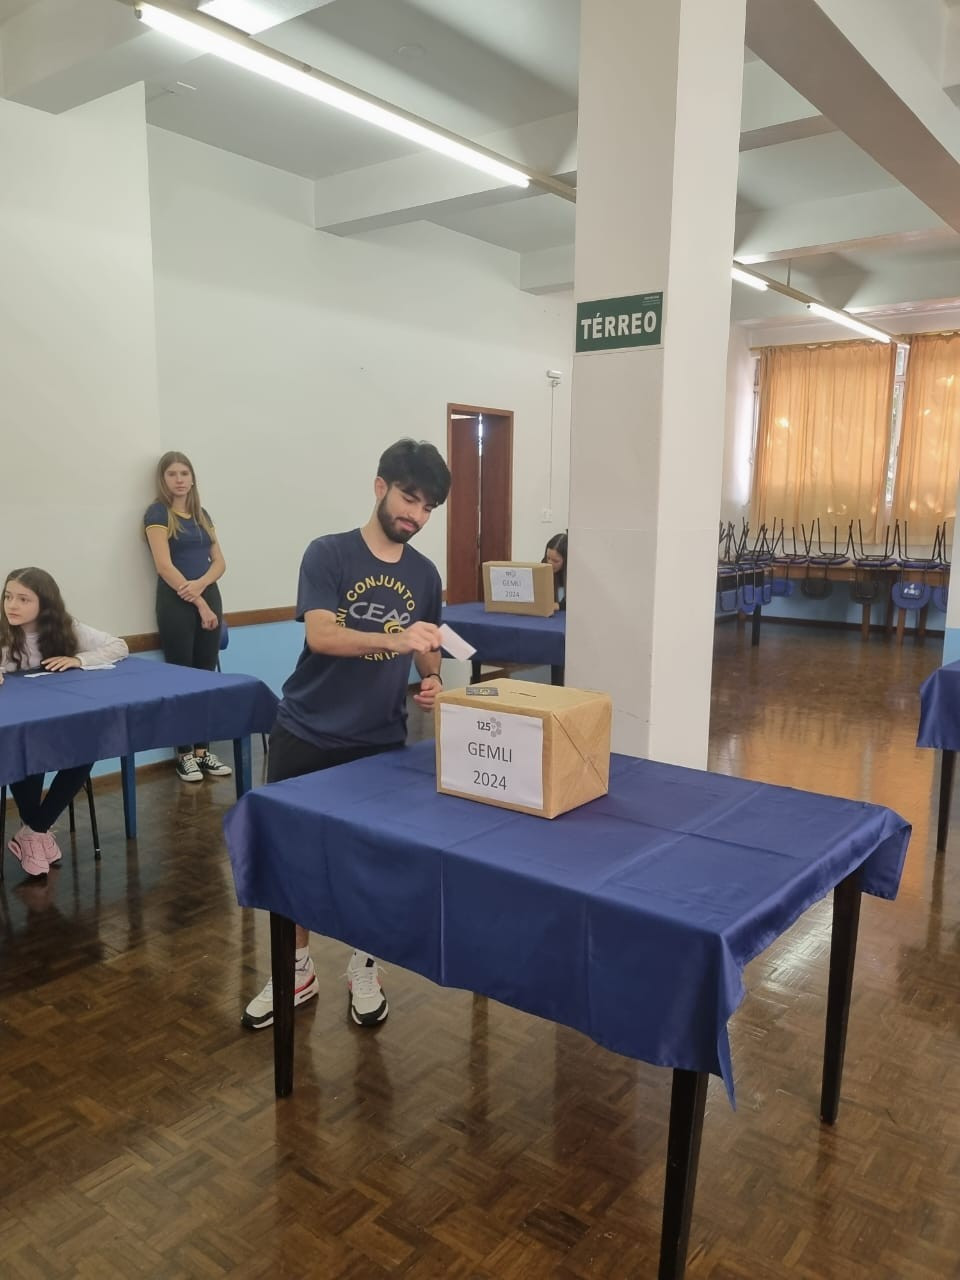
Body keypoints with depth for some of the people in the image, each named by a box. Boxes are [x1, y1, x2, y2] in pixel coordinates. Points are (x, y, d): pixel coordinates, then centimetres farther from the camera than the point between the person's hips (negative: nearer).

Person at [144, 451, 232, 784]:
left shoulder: (202, 515, 14)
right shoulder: (157, 513, -3)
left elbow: (219, 562, 10)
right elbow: (164, 566, -12)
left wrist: (201, 584, -12)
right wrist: (198, 603, -13)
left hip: (209, 598, 6)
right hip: (176, 603, -6)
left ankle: (203, 749, 14)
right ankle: (184, 754, 7)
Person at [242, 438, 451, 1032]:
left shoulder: (425, 574, 4)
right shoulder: (327, 554, -9)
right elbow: (320, 635, -22)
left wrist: (432, 681, -8)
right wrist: (394, 639, -36)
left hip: (380, 741, 3)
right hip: (307, 736, -2)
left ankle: (365, 967, 31)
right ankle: (299, 969, 29)